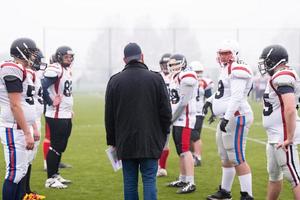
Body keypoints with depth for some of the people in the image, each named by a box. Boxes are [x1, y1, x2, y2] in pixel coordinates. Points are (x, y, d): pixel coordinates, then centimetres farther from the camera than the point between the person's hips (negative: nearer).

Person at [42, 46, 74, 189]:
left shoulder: (68, 69, 14)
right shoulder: (55, 69, -17)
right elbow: (42, 87, -27)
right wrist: (51, 102, -19)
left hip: (66, 115, 9)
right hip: (56, 116, -9)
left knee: (61, 146, 16)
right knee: (55, 146, -4)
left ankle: (55, 174, 26)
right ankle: (50, 179, 3)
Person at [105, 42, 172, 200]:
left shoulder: (115, 81, 2)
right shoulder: (155, 79, -2)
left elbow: (109, 116, 7)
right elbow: (166, 112, 0)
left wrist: (112, 141, 15)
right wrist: (163, 136, 12)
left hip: (125, 142, 1)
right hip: (150, 142, -1)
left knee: (130, 182, 6)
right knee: (149, 180, 0)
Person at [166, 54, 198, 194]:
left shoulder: (186, 77, -13)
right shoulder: (175, 77, 18)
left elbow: (183, 101, -18)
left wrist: (172, 117, -13)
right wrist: (171, 117, 8)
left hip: (184, 118, -10)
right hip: (176, 119, 10)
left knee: (185, 150, -14)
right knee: (180, 150, 13)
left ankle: (191, 183, -15)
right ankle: (183, 179, 20)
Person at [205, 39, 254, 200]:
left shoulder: (237, 70, -16)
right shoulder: (226, 69, 15)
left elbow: (237, 97, -24)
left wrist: (226, 118, -29)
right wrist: (211, 100, 35)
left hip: (236, 117, -11)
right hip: (227, 118, 11)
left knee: (237, 159, -9)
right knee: (225, 158, 20)